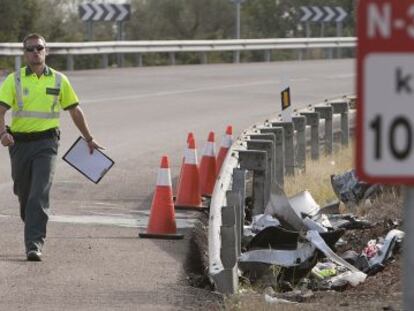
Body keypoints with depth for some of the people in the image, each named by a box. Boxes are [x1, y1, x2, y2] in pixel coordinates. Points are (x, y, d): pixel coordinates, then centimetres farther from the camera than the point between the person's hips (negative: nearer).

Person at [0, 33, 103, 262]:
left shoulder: (59, 80, 5)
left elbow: (75, 110, 16)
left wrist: (89, 139, 19)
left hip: (46, 142, -1)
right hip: (19, 142, 1)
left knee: (40, 194, -15)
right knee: (23, 192, 14)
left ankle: (34, 244, -18)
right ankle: (34, 230, 41)